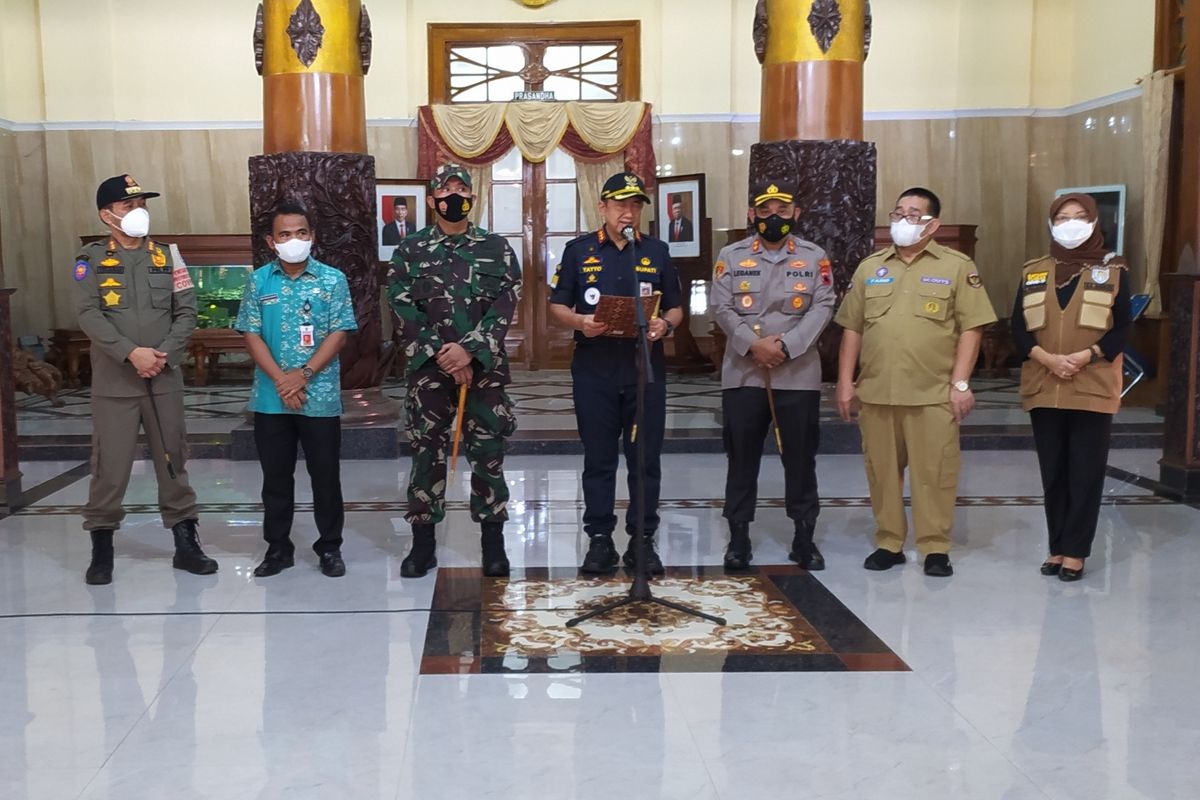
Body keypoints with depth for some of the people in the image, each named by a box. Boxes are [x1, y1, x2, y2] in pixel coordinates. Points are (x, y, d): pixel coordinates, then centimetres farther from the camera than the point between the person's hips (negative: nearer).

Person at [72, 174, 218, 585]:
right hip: (114, 378, -2)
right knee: (109, 464, 0)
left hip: (165, 377, 2)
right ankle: (101, 548, 13)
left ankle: (186, 543, 16)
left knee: (173, 460, 8)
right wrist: (131, 353, -20)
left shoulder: (167, 256, 8)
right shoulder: (91, 258, 1)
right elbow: (88, 315, -10)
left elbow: (186, 311, 3)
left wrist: (164, 353, -11)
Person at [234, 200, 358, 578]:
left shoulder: (333, 280, -1)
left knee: (325, 475, 6)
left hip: (320, 397, -2)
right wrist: (281, 379, -11)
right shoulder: (258, 281, 4)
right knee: (275, 476, 11)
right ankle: (278, 547, 23)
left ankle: (330, 547, 19)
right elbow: (251, 335, 1)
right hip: (271, 398, 2)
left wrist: (303, 374, -15)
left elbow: (339, 335, -5)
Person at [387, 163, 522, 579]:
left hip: (484, 368, 0)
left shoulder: (497, 247, 5)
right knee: (426, 453, 4)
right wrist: (440, 355, -12)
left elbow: (505, 305, -3)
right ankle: (423, 542, 14)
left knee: (488, 454, 3)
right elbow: (404, 310, -2)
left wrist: (470, 350, -15)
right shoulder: (409, 251, 6)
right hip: (427, 369, 0)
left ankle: (493, 542, 14)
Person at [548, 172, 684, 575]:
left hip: (646, 369, 1)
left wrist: (666, 324, -9)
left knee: (646, 459, 4)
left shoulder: (657, 251, 11)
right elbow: (557, 306, 7)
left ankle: (643, 540, 13)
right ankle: (599, 540, 14)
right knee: (598, 459, 5)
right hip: (594, 371, -1)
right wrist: (579, 322, -14)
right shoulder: (579, 250, 7)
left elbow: (675, 307, 14)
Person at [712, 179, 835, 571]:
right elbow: (722, 308, -2)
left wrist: (786, 345, -16)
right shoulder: (731, 256, 6)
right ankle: (738, 536, 16)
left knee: (800, 457, 5)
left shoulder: (815, 257, 6)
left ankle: (804, 536, 16)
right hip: (743, 374, 0)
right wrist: (753, 344, -16)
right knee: (741, 457, 6)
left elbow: (822, 307, -3)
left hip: (798, 374, 0)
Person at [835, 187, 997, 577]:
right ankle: (888, 543, 21)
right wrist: (845, 383, 6)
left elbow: (971, 328, -1)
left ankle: (935, 548, 12)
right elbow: (852, 329, 12)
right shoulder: (870, 268, 12)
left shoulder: (957, 266, 3)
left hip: (933, 394, -3)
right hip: (875, 392, 3)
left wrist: (960, 383, -8)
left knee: (934, 472, 1)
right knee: (882, 471, 9)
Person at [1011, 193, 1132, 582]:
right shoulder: (1032, 272, 10)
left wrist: (1084, 356, -17)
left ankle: (1075, 551, 6)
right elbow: (1018, 329, 4)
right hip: (1044, 389, 2)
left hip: (1092, 389, -2)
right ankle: (1057, 547, 15)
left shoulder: (1113, 270, 4)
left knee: (1085, 473, 0)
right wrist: (1047, 358, -13)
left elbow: (1122, 329, -2)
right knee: (1053, 472, 6)